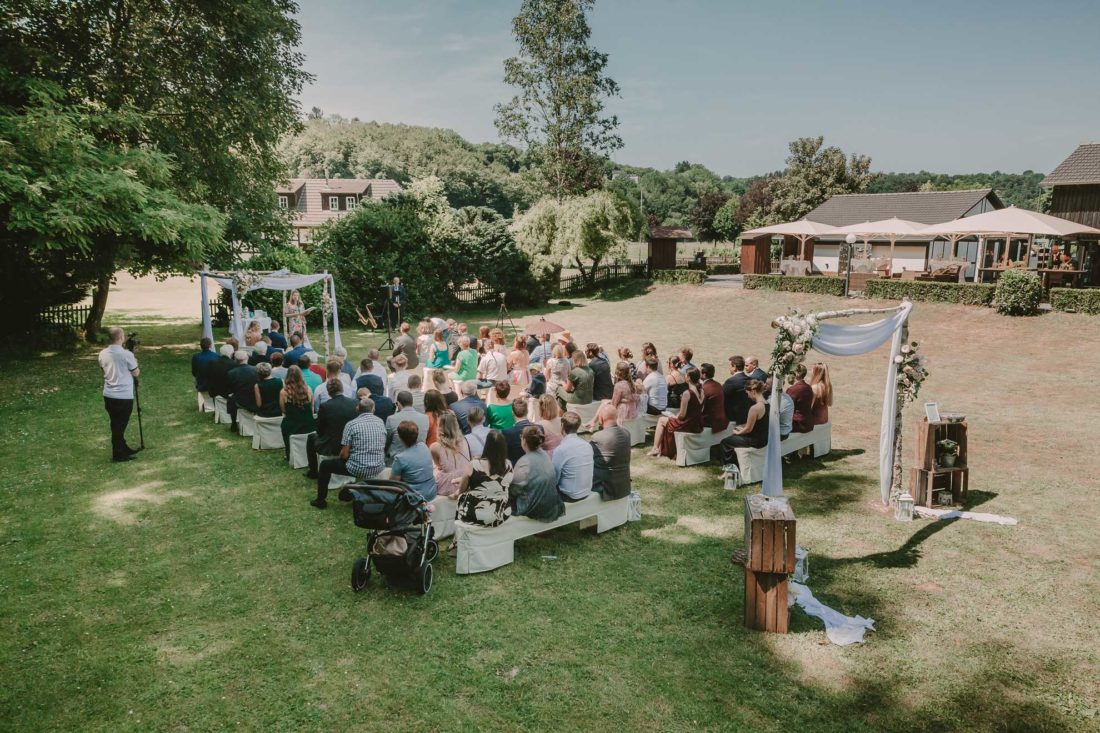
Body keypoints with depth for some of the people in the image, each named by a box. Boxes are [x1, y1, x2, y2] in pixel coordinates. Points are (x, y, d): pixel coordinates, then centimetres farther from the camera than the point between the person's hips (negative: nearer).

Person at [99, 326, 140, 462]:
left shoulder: (102, 354, 3)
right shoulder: (126, 354, -15)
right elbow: (136, 373, -4)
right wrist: (135, 362, 16)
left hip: (108, 395, 6)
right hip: (124, 396, -6)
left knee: (116, 425, 15)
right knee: (120, 426, 0)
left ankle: (123, 449, 27)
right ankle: (118, 455, 5)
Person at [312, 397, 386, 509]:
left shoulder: (351, 424, -10)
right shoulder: (381, 423, 4)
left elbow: (344, 454, -9)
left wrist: (340, 456, 13)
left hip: (358, 469, -5)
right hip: (378, 468, 5)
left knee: (325, 465, 19)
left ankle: (321, 500, 25)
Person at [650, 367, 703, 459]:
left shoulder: (687, 393, -21)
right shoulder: (701, 391, 1)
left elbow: (682, 415, -18)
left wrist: (676, 417, 5)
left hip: (689, 425, -8)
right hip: (698, 425, 8)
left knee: (662, 420, 14)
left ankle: (656, 448, 22)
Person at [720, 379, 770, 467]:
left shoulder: (754, 408, -27)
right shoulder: (767, 404, 2)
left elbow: (748, 429, -17)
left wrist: (738, 432, 2)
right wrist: (742, 427, 11)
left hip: (755, 441, -9)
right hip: (764, 439, 9)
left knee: (724, 442, 9)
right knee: (734, 437, 28)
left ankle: (728, 466, 26)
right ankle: (733, 465, 34)